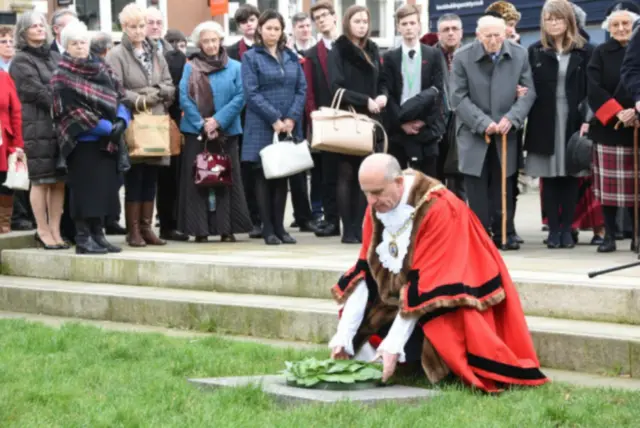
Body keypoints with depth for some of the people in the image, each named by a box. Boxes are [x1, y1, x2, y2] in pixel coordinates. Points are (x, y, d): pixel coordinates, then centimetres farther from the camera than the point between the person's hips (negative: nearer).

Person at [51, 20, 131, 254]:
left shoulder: (102, 68, 12)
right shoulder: (62, 77, -6)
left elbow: (120, 98, 9)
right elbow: (77, 113, -13)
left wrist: (121, 121, -11)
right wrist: (108, 128, -17)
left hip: (107, 142, 6)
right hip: (82, 142, -6)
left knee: (104, 189, 7)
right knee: (86, 189, -5)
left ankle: (97, 234, 15)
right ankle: (83, 238, 0)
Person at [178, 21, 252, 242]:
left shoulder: (234, 67, 5)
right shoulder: (190, 68, 7)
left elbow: (240, 97, -3)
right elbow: (184, 98, -2)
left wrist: (218, 121, -13)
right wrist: (202, 124, -12)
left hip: (226, 132, 0)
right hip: (197, 131, 0)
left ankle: (226, 228, 3)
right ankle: (199, 229, 1)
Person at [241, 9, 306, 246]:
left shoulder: (291, 57, 13)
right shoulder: (251, 57, 0)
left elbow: (301, 89, 7)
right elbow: (251, 93, -8)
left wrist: (291, 118, -8)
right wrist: (275, 119, -15)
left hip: (289, 127, 4)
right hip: (262, 128, -4)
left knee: (282, 177, 6)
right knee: (264, 177, -1)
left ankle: (279, 227, 11)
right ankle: (268, 229, 2)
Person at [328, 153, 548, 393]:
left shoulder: (437, 209, -26)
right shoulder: (377, 206, -6)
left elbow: (424, 283, -28)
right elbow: (364, 272, -5)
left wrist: (392, 345, -31)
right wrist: (343, 336, -13)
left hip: (448, 299, -7)